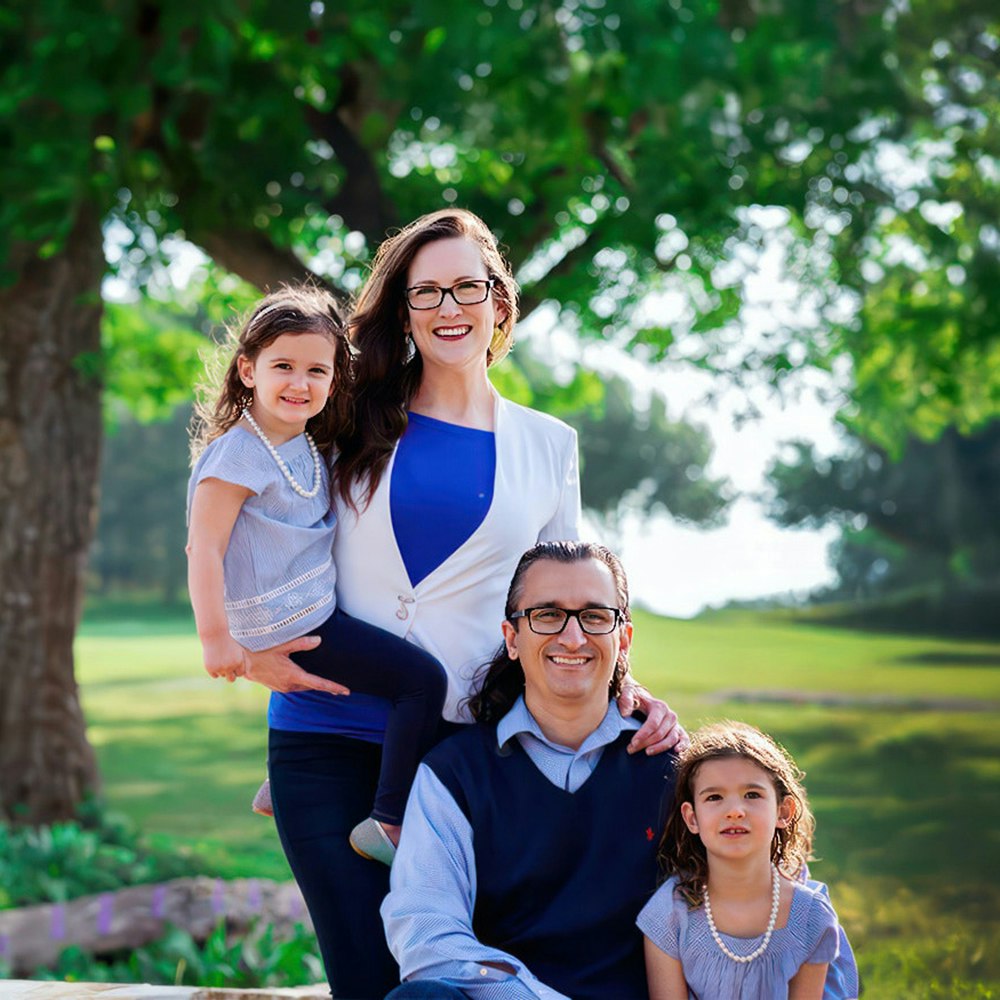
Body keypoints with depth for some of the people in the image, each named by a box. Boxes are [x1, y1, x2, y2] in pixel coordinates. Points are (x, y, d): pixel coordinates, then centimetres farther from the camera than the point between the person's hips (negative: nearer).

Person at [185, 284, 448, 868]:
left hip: (316, 613, 10)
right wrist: (215, 638, -21)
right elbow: (204, 548, -19)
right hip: (285, 626, -10)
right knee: (423, 678, -15)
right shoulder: (239, 453, -16)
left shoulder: (309, 447, 9)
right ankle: (389, 822, -11)